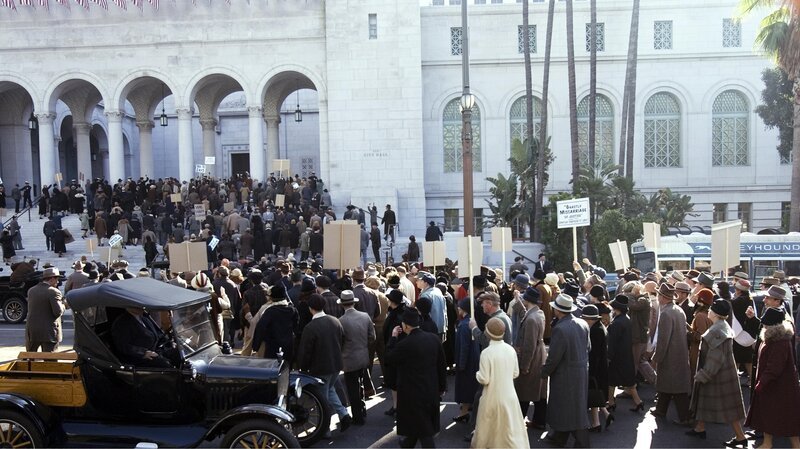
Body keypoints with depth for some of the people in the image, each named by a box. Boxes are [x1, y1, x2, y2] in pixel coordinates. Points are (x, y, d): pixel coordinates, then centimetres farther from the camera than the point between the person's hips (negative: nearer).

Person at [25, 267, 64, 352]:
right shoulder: (53, 292, -13)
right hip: (49, 332, -6)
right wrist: (63, 305, 2)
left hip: (32, 332, 6)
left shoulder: (31, 291, 7)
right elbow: (58, 312, -20)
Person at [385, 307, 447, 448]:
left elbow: (389, 358, -7)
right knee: (426, 422, 24)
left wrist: (393, 337, 0)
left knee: (423, 427, 3)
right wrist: (442, 387, 13)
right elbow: (442, 365, 2)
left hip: (413, 391, -7)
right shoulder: (434, 338, -6)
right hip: (431, 390, 7)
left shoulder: (405, 344, -24)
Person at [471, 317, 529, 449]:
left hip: (493, 397, -3)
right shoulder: (511, 349, -5)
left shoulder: (486, 353, -20)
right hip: (509, 395, 4)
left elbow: (484, 380, -17)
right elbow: (515, 373, 5)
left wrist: (477, 374, 4)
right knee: (511, 428, 11)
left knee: (487, 427, 17)